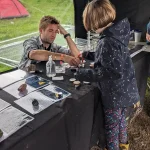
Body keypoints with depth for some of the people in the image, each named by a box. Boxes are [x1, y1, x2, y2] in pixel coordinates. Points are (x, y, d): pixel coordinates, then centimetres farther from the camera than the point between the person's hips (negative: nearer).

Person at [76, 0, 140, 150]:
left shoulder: (107, 42, -27)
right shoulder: (118, 32, 0)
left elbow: (110, 72, -28)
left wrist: (82, 74, -21)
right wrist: (90, 55, 18)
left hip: (115, 93, -9)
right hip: (125, 89, 9)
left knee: (111, 125, 13)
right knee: (121, 119, 28)